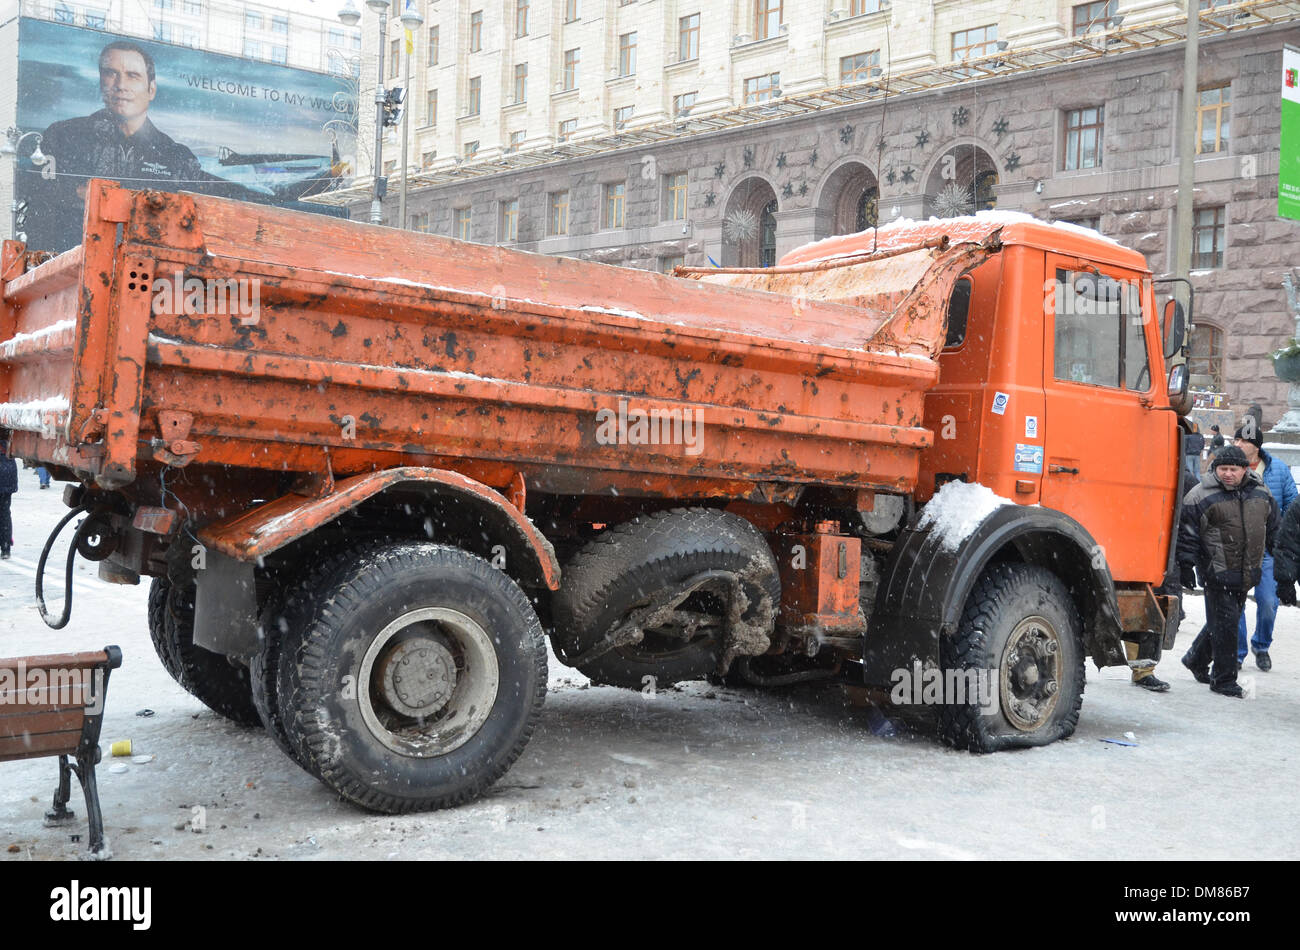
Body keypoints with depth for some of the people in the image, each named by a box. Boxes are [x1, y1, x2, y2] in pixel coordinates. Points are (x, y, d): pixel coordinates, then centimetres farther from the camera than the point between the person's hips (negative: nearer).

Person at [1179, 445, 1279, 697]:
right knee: (1223, 624, -5)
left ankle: (1196, 659, 36)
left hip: (1247, 574, 6)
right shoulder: (1200, 496, -8)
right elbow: (1187, 534, -6)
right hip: (1217, 573, -6)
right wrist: (1186, 566, -10)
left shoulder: (1261, 493, 9)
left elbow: (1273, 530, 19)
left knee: (1225, 621, 15)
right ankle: (1224, 679, 5)